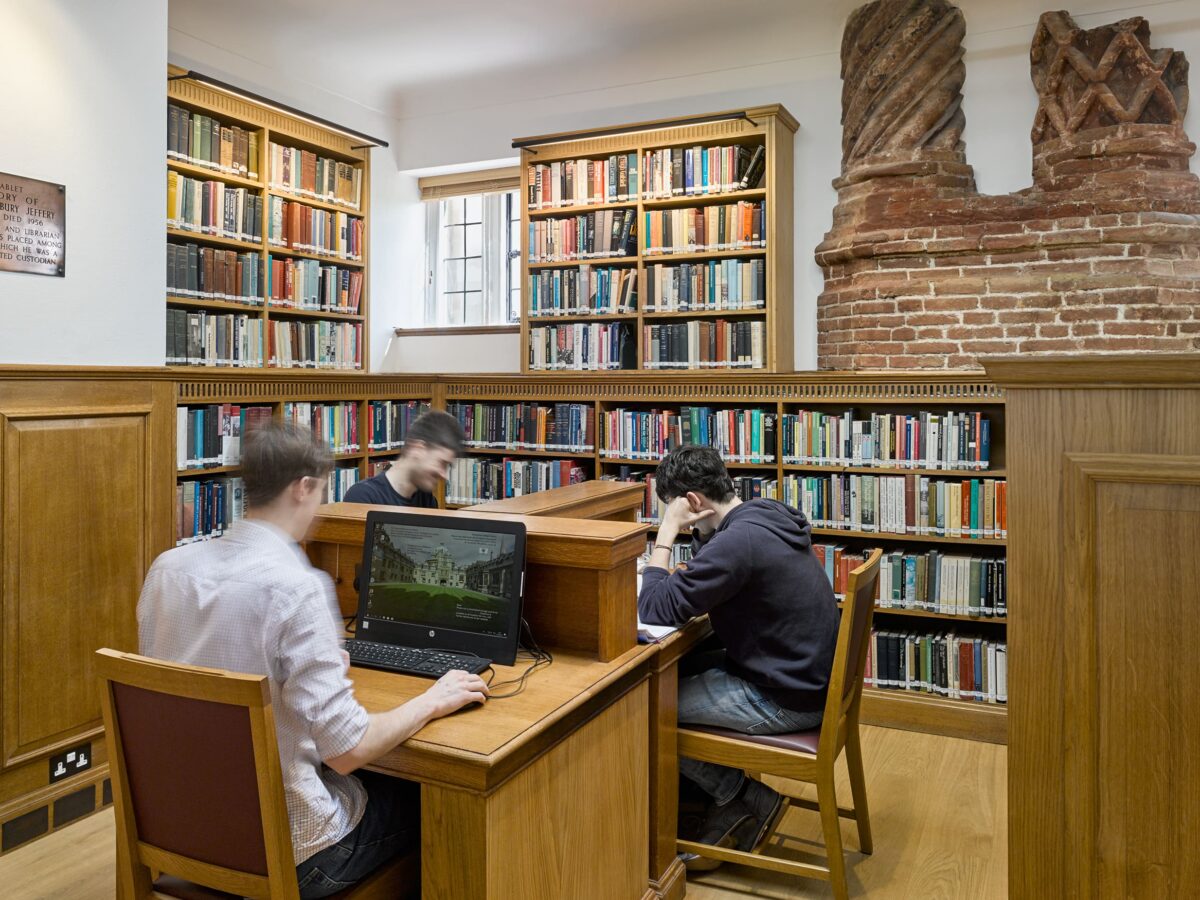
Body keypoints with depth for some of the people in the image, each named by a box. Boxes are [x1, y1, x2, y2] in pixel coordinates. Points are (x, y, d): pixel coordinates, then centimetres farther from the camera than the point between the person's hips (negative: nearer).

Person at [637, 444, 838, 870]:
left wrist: (666, 534, -15)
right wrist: (699, 532, 4)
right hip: (806, 676, 10)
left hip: (786, 700, -10)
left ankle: (748, 798, 12)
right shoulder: (765, 516, 4)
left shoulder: (738, 541, -26)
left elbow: (655, 609, -23)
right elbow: (705, 579, 19)